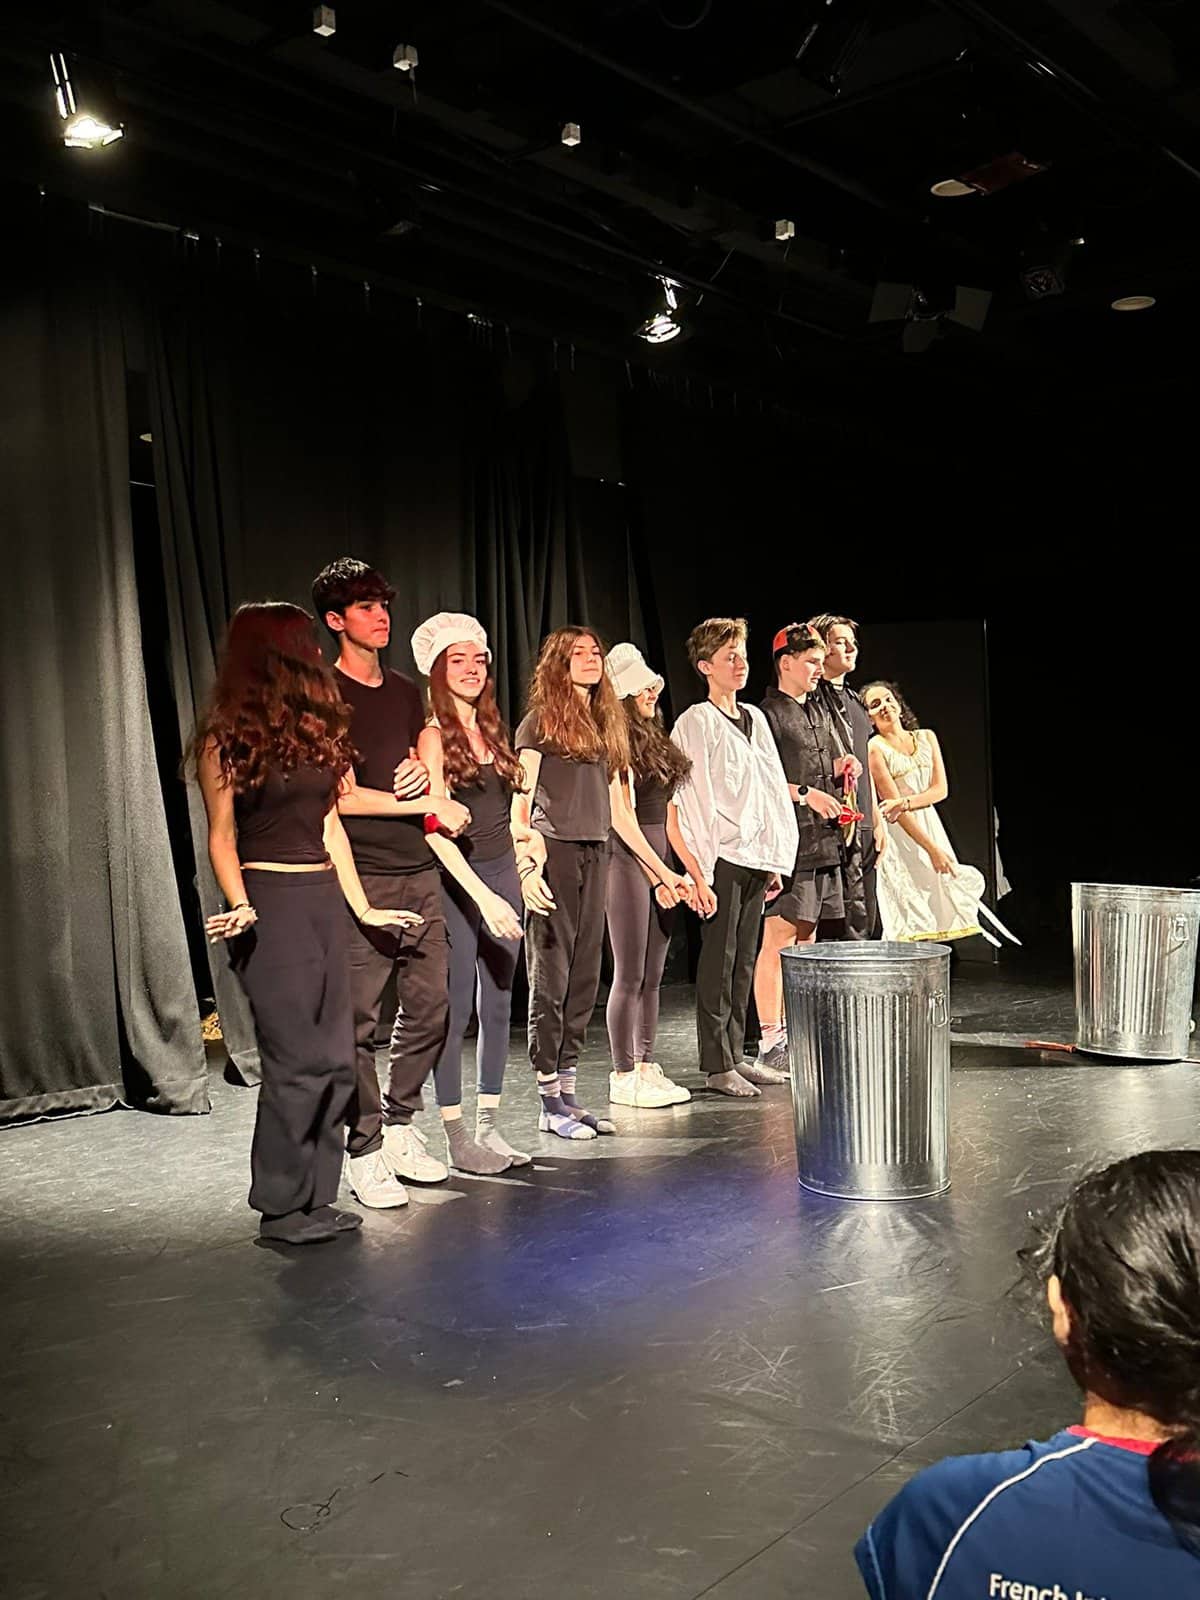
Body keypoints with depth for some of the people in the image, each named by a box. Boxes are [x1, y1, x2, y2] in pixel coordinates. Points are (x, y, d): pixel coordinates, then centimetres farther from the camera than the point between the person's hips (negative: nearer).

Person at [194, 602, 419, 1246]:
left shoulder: (314, 729, 14)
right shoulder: (228, 739, -4)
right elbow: (222, 836, -5)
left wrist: (362, 907, 15)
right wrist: (240, 905, -21)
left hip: (323, 901, 7)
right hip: (271, 902, -7)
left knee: (336, 1058, 6)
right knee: (299, 1059, -7)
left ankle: (316, 1198, 16)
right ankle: (280, 1206, 7)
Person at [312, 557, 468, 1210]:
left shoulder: (406, 691, 17)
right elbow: (343, 796, -10)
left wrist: (422, 775, -1)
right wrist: (430, 804, -6)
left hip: (420, 872, 7)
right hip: (362, 879, -6)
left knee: (430, 1007, 8)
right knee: (359, 1020, -4)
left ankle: (400, 1127, 24)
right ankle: (364, 1149, 8)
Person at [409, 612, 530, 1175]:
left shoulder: (492, 730, 12)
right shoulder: (434, 736, -9)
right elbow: (435, 828, -17)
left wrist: (521, 870, 13)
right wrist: (483, 896, -23)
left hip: (503, 874, 7)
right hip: (457, 880, -7)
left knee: (497, 1006, 9)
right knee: (456, 1009, -2)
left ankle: (489, 1128, 18)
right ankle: (457, 1140, 7)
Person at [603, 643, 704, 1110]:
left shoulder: (653, 741, 17)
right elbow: (621, 816, -14)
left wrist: (673, 874, 13)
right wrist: (661, 873, -17)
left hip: (659, 863, 8)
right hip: (628, 861, -8)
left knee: (653, 975, 11)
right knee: (630, 976, -3)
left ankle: (646, 1068, 18)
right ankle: (624, 1077, 5)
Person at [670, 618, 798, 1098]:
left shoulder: (755, 719, 15)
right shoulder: (695, 722, -7)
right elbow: (688, 804, -12)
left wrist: (776, 860, 13)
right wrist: (698, 869, -16)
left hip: (755, 858, 7)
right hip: (721, 860, -7)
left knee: (744, 959, 12)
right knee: (718, 960, -2)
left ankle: (736, 1054, 21)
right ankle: (717, 1065, 5)